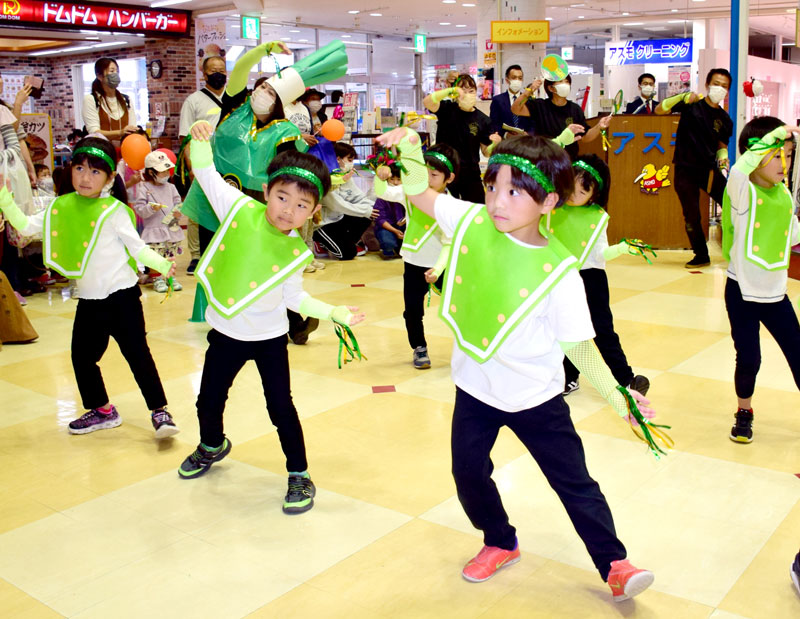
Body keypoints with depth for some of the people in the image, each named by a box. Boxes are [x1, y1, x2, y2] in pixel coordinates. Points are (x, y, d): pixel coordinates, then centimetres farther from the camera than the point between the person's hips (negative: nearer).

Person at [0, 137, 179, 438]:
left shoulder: (114, 210, -9)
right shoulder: (62, 207, 5)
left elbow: (137, 248, -7)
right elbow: (26, 225, 12)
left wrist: (162, 265, -21)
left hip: (121, 296, -6)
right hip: (88, 299, 6)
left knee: (137, 354, -4)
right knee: (82, 356, 13)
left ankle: (159, 411, 6)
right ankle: (101, 410, 31)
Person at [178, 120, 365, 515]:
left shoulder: (295, 252, -13)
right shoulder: (239, 208, -14)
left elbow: (294, 296, -1)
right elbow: (206, 172, -9)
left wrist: (334, 313, -9)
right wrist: (201, 140, -27)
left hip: (269, 338, -2)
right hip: (226, 333, 2)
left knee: (280, 407, -1)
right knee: (208, 400, 18)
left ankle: (300, 476, 19)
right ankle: (211, 446, 50)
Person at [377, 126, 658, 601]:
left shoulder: (557, 271, -21)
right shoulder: (472, 222, -11)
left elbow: (578, 344, -12)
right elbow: (421, 193, 2)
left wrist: (616, 392, -15)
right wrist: (411, 149, -15)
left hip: (535, 397, -4)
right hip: (475, 387, 4)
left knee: (574, 481, 7)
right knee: (469, 473, 15)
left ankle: (614, 563, 25)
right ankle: (501, 543, 41)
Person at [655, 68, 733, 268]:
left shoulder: (725, 120, 7)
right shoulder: (691, 104, -3)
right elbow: (659, 110, -11)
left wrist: (723, 156, -3)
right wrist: (682, 98, -26)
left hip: (709, 169, 2)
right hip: (685, 169, -2)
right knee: (691, 216, 5)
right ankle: (701, 256, 21)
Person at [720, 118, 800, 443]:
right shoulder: (742, 191, -14)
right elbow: (738, 169, -37)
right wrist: (772, 136, -33)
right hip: (742, 292, -5)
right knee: (748, 359, 2)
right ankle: (744, 413, 28)